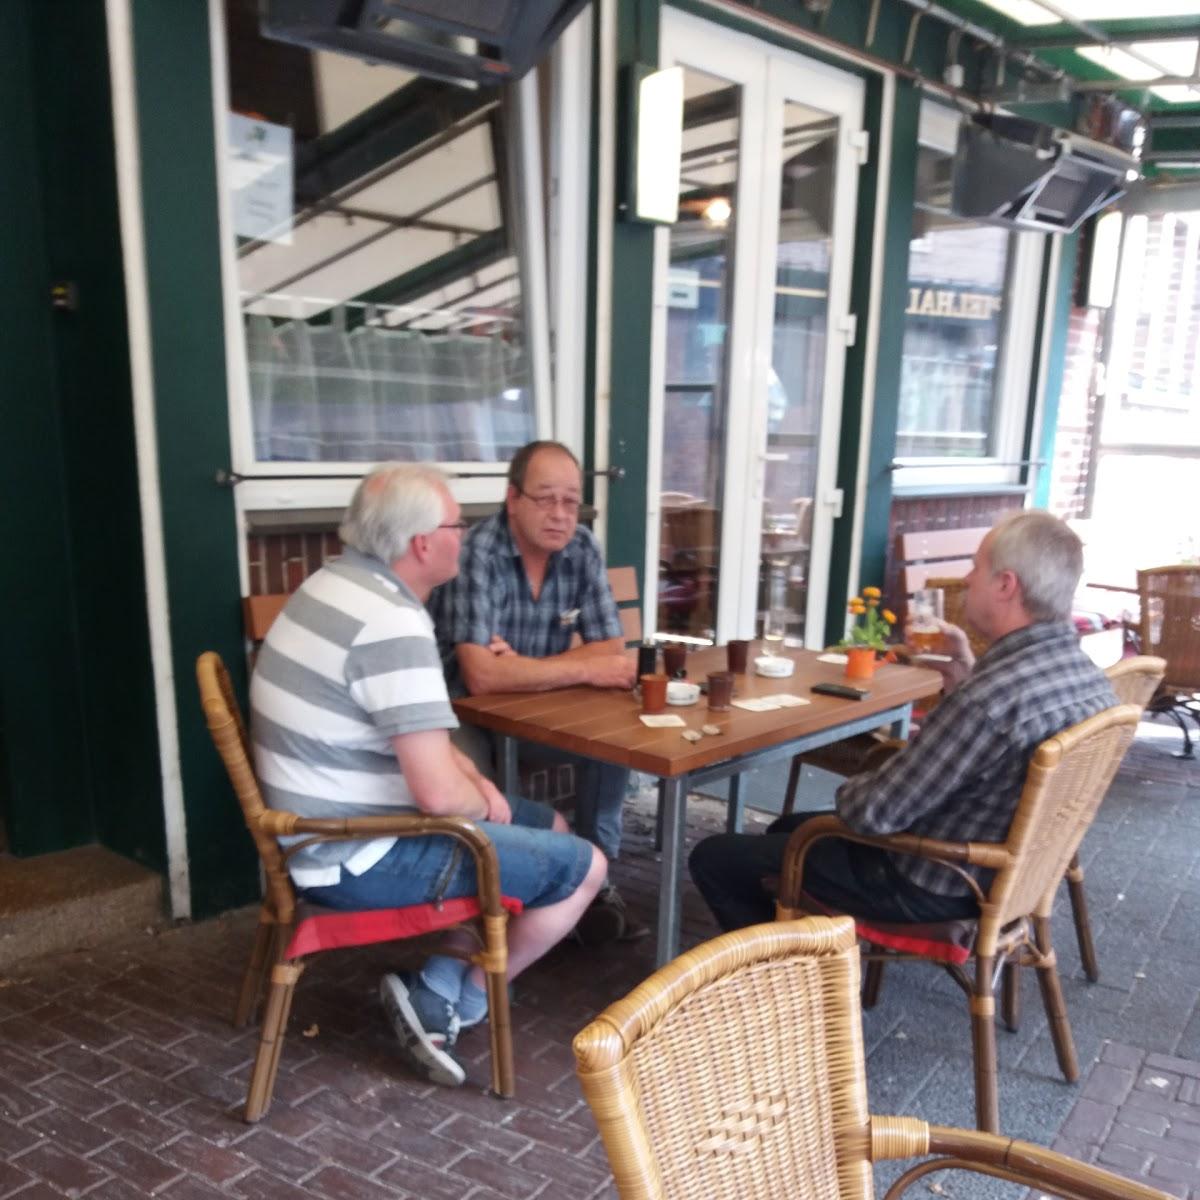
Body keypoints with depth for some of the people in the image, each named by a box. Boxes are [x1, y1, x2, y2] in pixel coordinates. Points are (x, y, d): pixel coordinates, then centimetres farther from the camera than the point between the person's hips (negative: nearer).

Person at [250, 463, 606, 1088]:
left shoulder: (342, 582, 6)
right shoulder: (393, 625, -26)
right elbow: (438, 793, -29)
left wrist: (476, 781, 5)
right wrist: (484, 805, -7)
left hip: (335, 827, 10)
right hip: (359, 856, -10)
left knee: (549, 828, 19)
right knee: (582, 866, -3)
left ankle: (440, 981, 12)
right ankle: (445, 1003, 9)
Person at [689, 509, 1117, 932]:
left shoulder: (992, 697, -34)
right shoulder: (1085, 671, -3)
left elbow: (873, 813, -27)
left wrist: (851, 788, -5)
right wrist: (967, 674, 1)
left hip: (935, 886, -9)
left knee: (714, 858, 0)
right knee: (787, 828, 26)